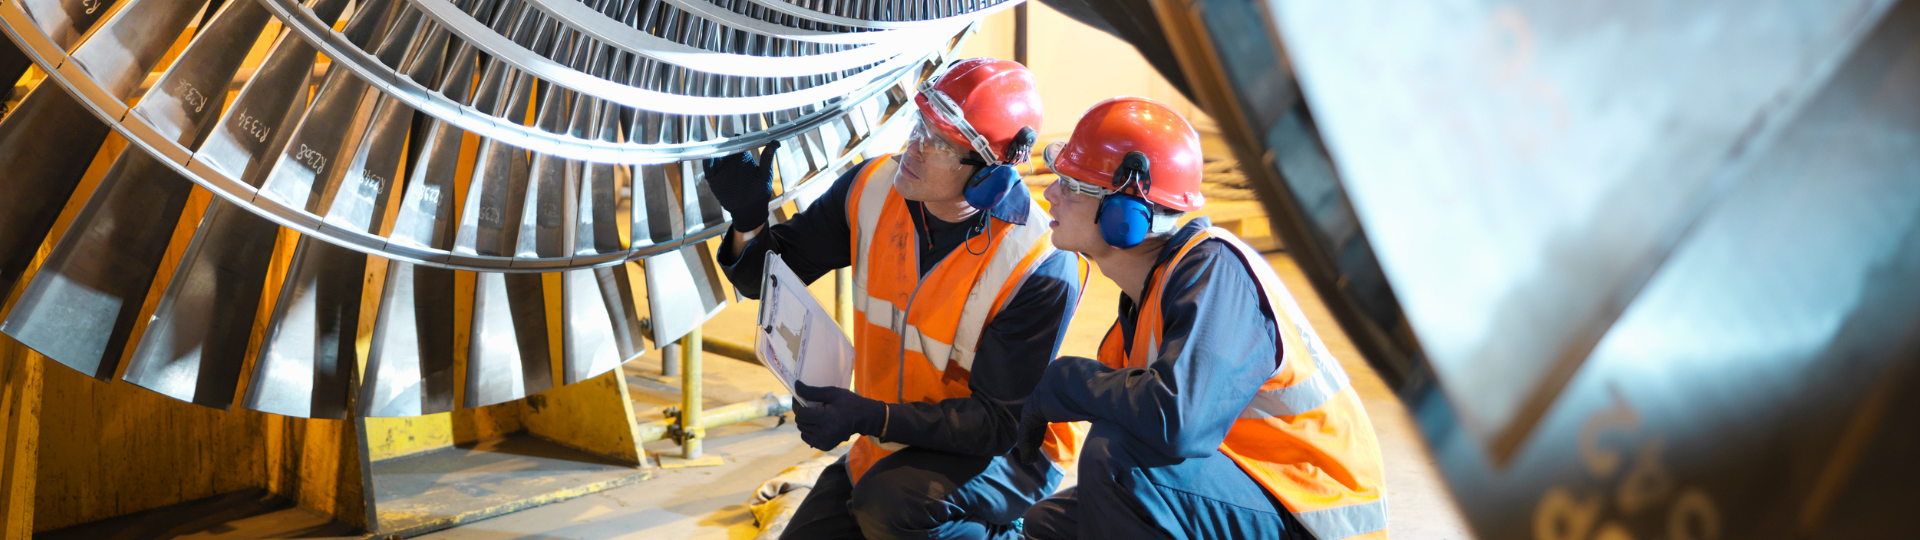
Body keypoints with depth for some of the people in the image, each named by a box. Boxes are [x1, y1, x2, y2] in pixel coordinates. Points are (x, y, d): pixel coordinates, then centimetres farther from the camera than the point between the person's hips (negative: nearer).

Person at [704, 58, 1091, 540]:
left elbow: (1001, 422, -23)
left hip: (1006, 454, -6)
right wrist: (749, 222, -22)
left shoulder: (1043, 268, -26)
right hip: (888, 447, 6)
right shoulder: (873, 188, -9)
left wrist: (871, 418, -35)